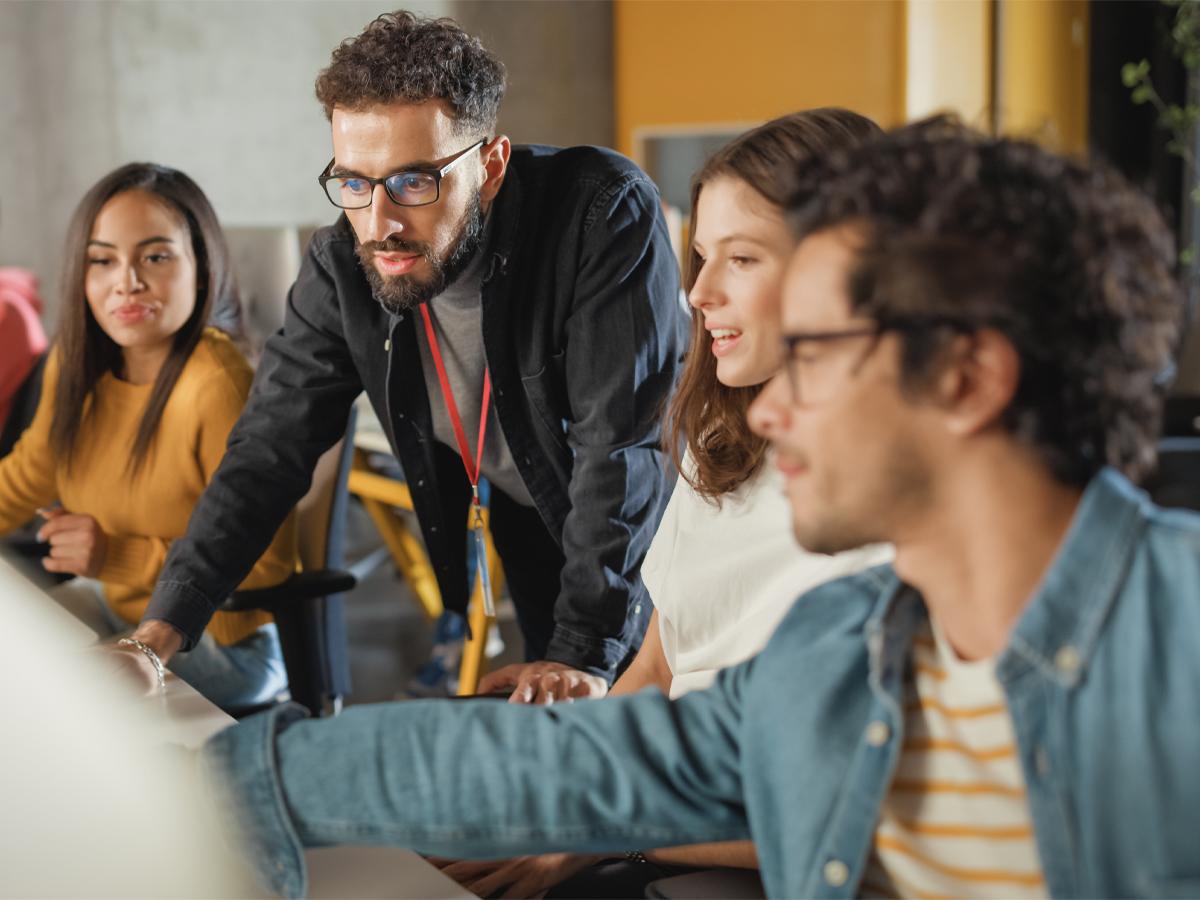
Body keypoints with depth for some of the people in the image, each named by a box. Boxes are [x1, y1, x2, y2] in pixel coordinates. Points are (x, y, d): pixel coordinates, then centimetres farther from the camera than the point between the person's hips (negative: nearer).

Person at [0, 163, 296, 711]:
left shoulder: (216, 389, -29)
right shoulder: (77, 361, -5)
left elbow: (266, 561, -23)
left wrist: (120, 556, -29)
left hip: (219, 639, -7)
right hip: (114, 602, 7)